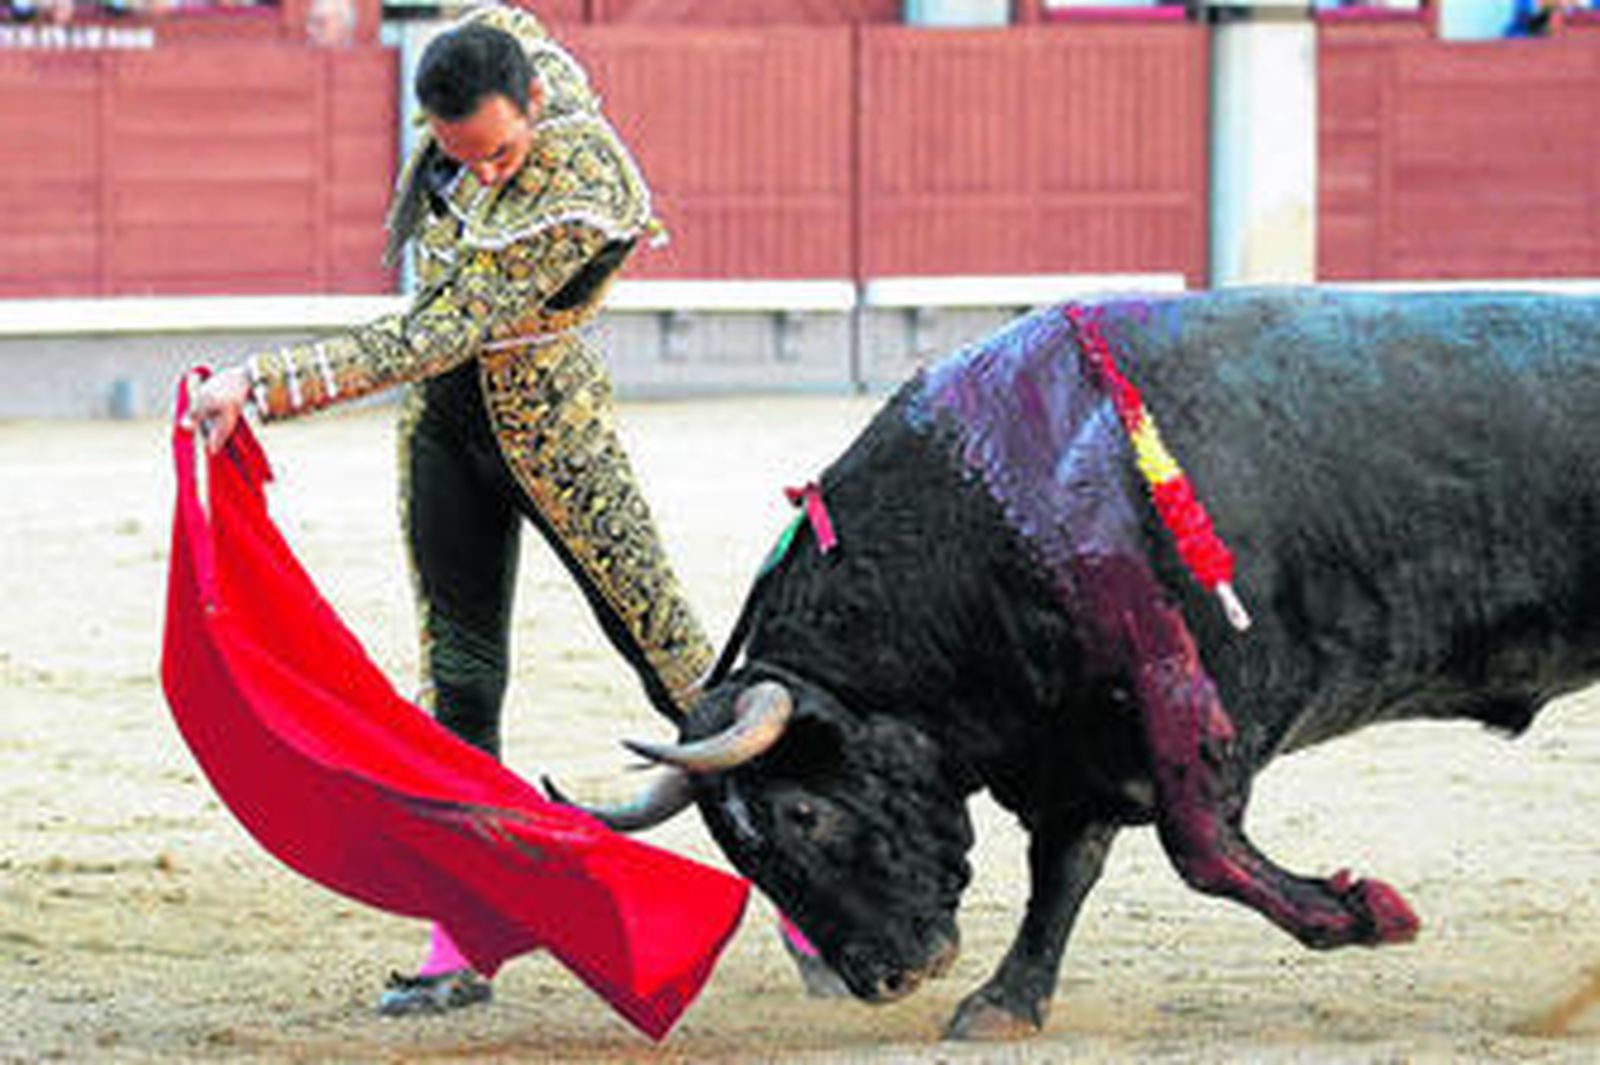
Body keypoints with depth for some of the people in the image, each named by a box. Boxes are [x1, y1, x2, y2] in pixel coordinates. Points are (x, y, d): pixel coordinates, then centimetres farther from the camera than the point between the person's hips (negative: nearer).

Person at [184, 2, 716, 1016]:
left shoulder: (578, 203, -32)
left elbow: (430, 343, -34)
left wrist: (264, 386, -38)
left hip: (551, 424, -6)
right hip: (444, 421, 6)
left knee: (663, 646, 0)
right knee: (460, 674, 5)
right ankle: (465, 945, 7)